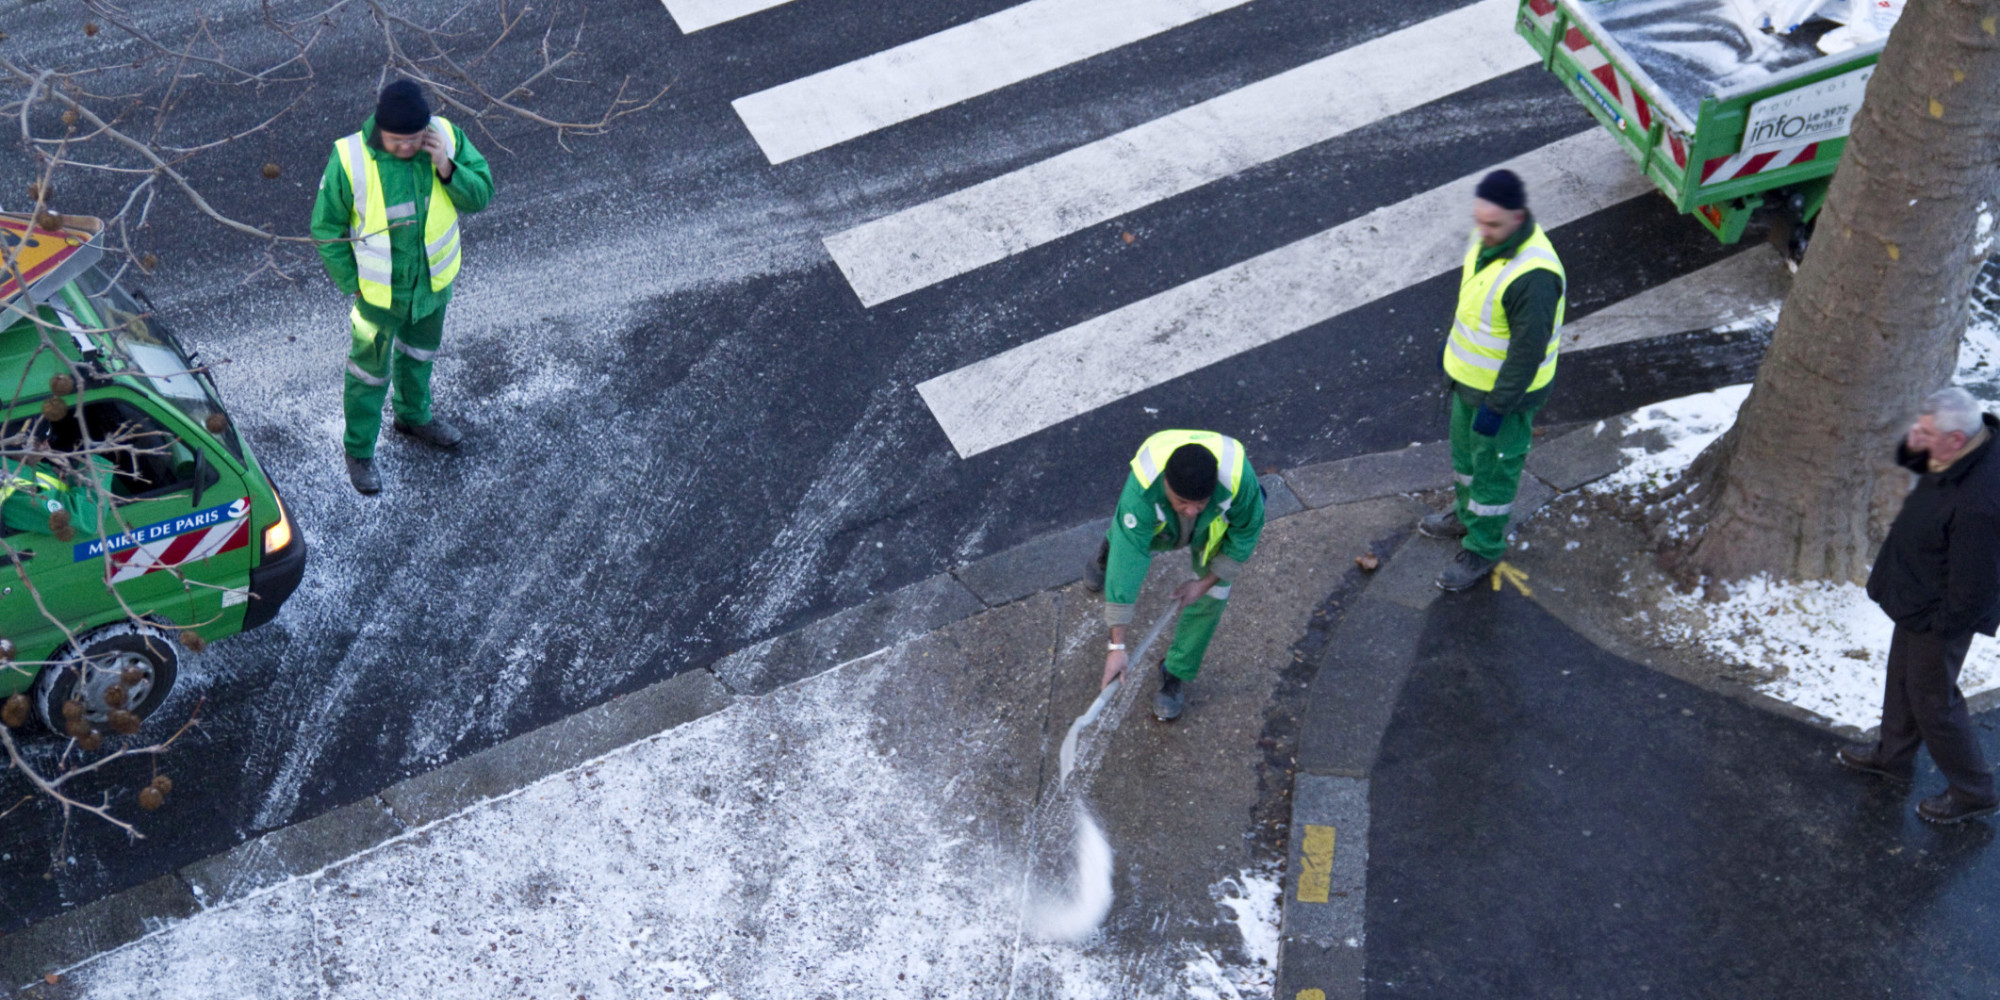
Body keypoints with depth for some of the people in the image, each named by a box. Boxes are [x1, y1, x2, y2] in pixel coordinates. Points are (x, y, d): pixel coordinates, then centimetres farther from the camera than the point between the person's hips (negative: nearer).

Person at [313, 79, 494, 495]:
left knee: (420, 351, 29)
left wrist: (446, 168, -30)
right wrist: (354, 285, -13)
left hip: (434, 282, 4)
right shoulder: (350, 159, -27)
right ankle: (359, 452, 36)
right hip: (379, 292, -4)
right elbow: (326, 228, -15)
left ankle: (414, 415, 57)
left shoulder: (447, 137, -19)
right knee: (370, 371, 15)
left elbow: (482, 195, -12)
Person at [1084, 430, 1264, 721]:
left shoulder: (1239, 479, -45)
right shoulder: (1142, 489, -48)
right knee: (1128, 541, 24)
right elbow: (1127, 561, -46)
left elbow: (1246, 534, -22)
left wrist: (1206, 582, -16)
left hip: (1218, 527, 0)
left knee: (1211, 596, -5)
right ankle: (1108, 551, 64)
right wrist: (1117, 645, -44)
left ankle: (1176, 674, 17)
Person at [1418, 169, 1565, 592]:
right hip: (1470, 377, 9)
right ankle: (1467, 515, 53)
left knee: (1493, 468, 11)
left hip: (1506, 390, -9)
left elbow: (1528, 350, -29)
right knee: (1465, 451, 28)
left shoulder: (1533, 274, -37)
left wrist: (1497, 406, -22)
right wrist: (1454, 342, 22)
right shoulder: (1488, 237, -9)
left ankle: (1483, 548, 32)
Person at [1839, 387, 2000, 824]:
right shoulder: (1957, 454, -13)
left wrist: (1940, 624, -16)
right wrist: (1913, 448, -13)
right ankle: (1894, 754, 52)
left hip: (1942, 612, -10)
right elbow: (1919, 462, 11)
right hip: (1917, 596, 10)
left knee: (1931, 697, 9)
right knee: (1903, 677, 28)